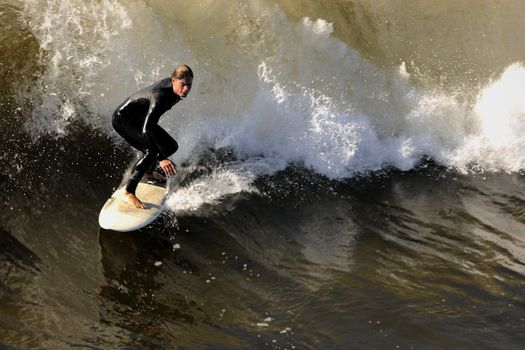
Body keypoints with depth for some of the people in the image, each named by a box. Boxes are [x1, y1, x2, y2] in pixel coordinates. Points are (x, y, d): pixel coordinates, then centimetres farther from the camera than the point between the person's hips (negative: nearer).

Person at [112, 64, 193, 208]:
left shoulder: (172, 84, -12)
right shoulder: (160, 97, -38)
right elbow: (146, 130, -45)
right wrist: (161, 158, -51)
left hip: (140, 118, 9)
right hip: (123, 119, -9)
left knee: (171, 146, 13)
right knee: (152, 150, -29)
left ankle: (148, 172, 39)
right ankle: (129, 191, -23)